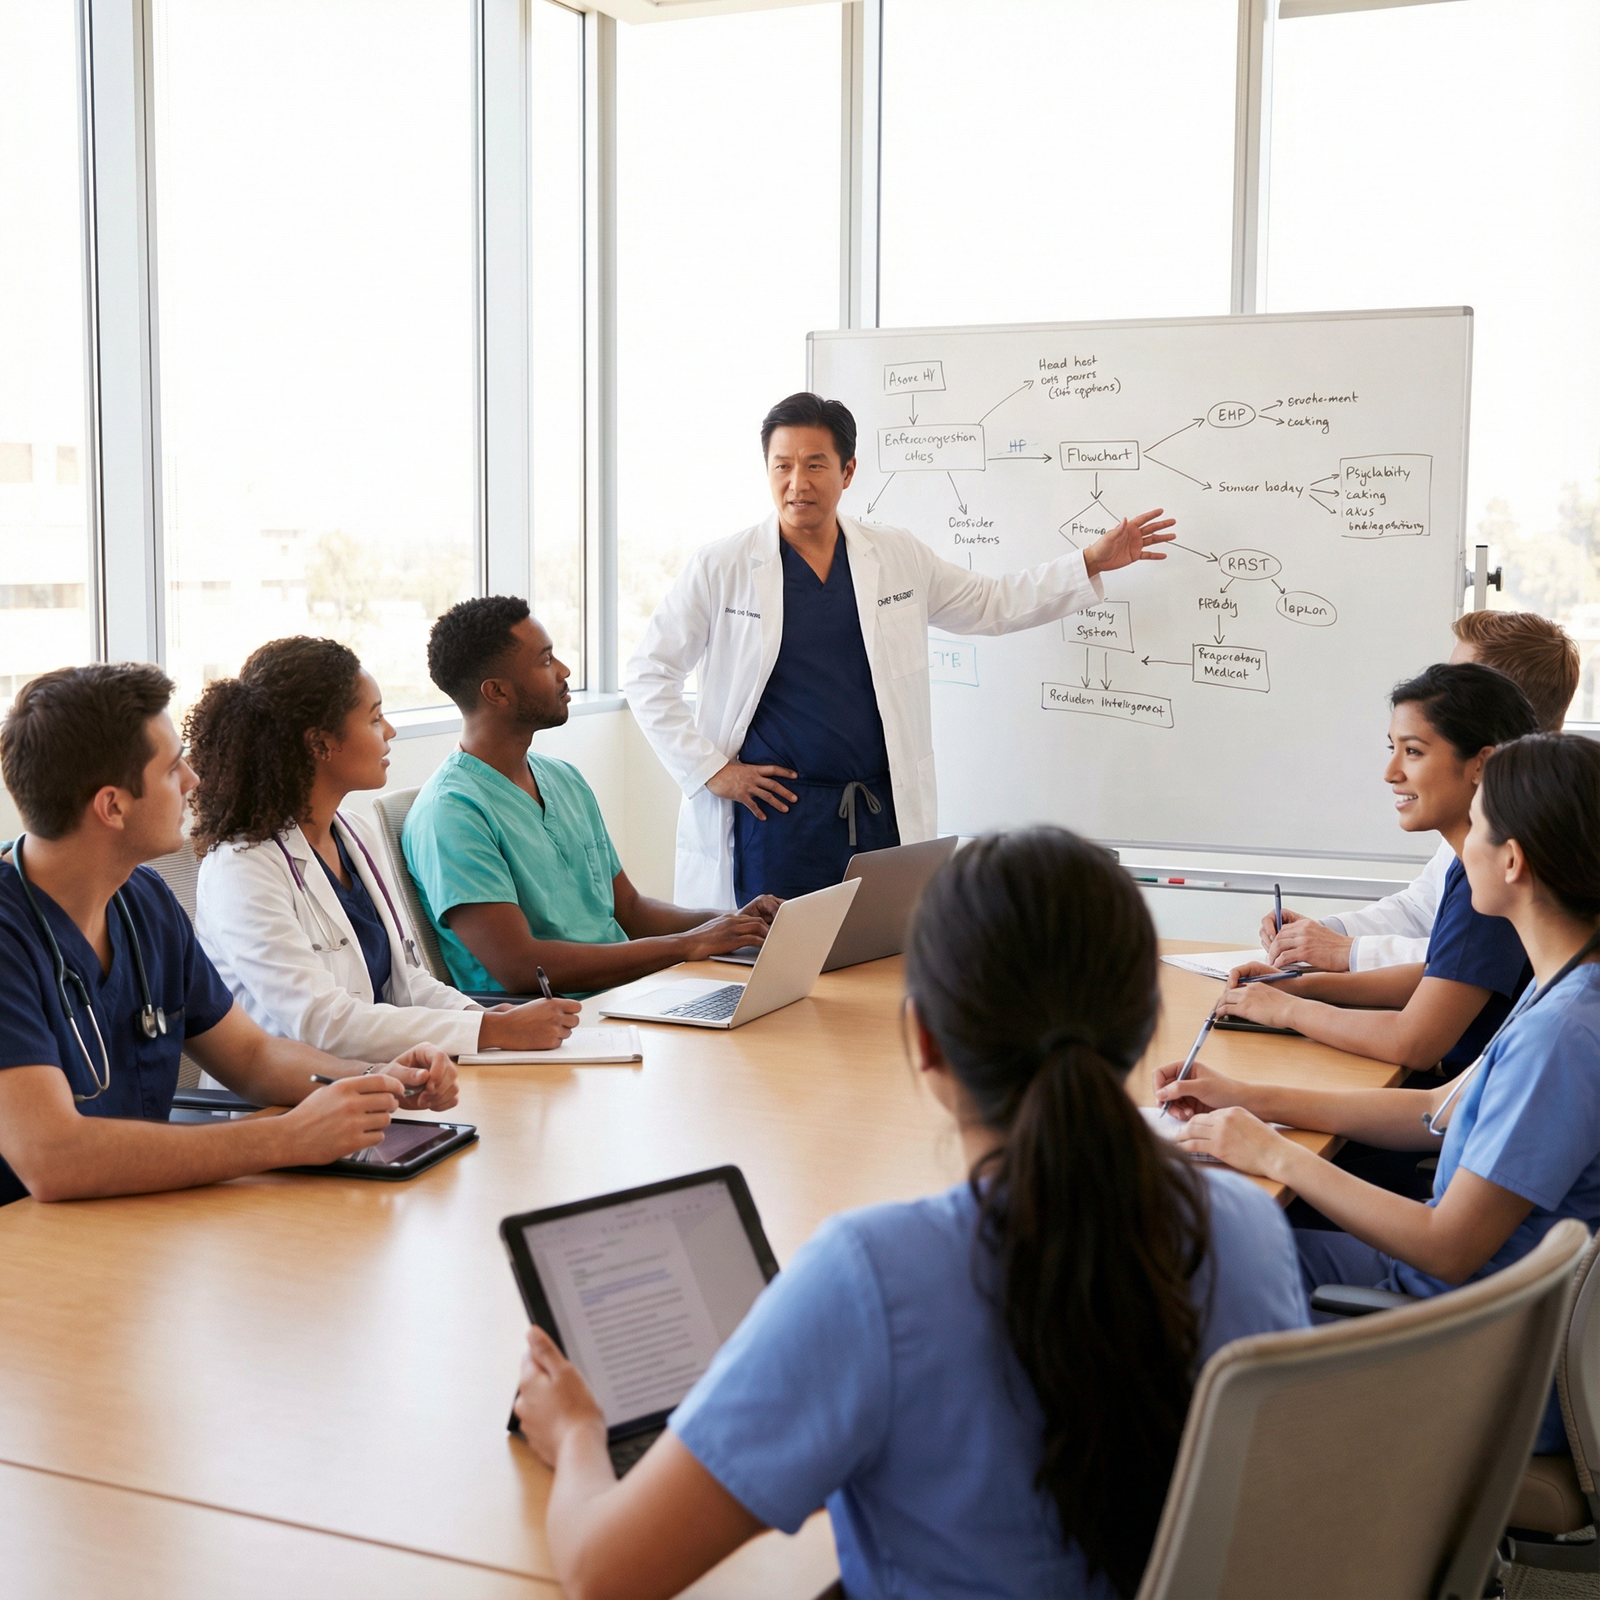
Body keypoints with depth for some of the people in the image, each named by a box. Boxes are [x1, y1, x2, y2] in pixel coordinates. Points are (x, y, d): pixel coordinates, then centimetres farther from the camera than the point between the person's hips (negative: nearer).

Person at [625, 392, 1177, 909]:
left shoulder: (898, 557, 10)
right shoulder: (721, 567, 1)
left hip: (880, 817, 3)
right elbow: (649, 675, 3)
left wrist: (1093, 561, 16)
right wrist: (709, 770, -4)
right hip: (769, 813, -3)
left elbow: (992, 604, 21)